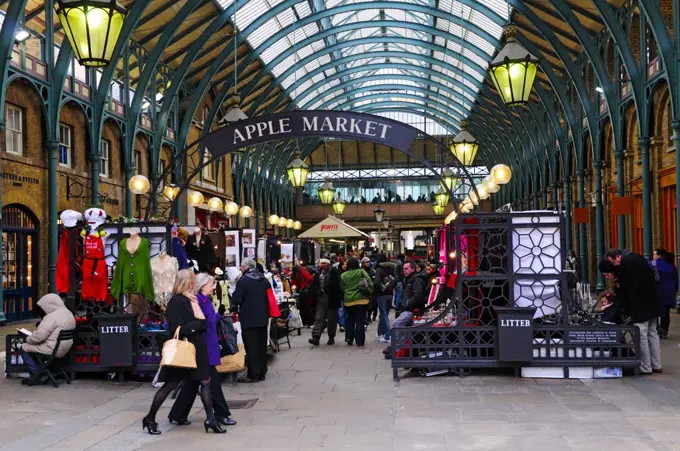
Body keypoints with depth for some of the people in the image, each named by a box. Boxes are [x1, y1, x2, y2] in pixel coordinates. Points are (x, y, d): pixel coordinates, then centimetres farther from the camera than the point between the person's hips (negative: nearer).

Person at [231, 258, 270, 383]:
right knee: (261, 345, 13)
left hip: (249, 319, -7)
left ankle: (253, 374, 0)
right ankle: (261, 372, 19)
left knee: (251, 347, -1)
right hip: (263, 318, 7)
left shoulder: (243, 281, -14)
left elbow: (236, 300, -15)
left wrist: (234, 305, 6)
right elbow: (269, 297, 13)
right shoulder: (264, 280, 9)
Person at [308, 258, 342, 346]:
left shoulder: (334, 272, -6)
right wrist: (315, 294, -1)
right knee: (319, 318, -4)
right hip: (321, 299, 4)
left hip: (331, 300, -4)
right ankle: (316, 337, -11)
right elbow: (314, 285, 10)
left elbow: (337, 286, -12)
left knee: (331, 319, 6)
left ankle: (331, 338, 17)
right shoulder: (318, 273, 9)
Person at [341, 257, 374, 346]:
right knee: (360, 320, 2)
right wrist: (369, 293, 6)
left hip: (348, 300, 2)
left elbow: (342, 288, 6)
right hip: (360, 299, -2)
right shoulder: (361, 272, -4)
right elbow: (370, 283, -7)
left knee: (349, 320, 16)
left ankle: (349, 339, 16)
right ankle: (360, 341, 0)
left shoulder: (344, 275, 1)